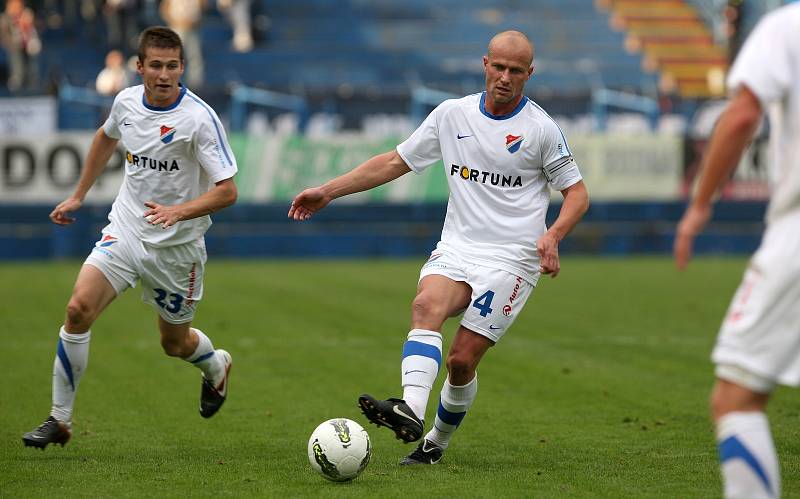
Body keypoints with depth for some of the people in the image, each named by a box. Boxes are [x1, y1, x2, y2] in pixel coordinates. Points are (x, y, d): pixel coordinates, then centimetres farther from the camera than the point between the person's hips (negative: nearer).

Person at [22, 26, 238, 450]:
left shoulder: (199, 118, -19)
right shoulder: (126, 101, -3)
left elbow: (227, 191, -19)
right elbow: (106, 137, 22)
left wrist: (180, 211, -34)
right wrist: (78, 196, 24)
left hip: (176, 247, -3)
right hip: (124, 231, 3)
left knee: (175, 342, 12)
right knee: (79, 308, -17)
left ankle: (216, 367, 50)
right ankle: (59, 420, -7)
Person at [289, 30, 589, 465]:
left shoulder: (541, 128, -1)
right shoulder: (452, 114, 9)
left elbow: (577, 192, 5)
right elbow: (396, 161, 15)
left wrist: (552, 236, -15)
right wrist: (327, 192, 9)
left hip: (510, 259, -3)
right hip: (455, 249, 3)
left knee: (462, 360, -12)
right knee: (426, 304, -30)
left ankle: (436, 442, 11)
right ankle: (410, 411, -45)